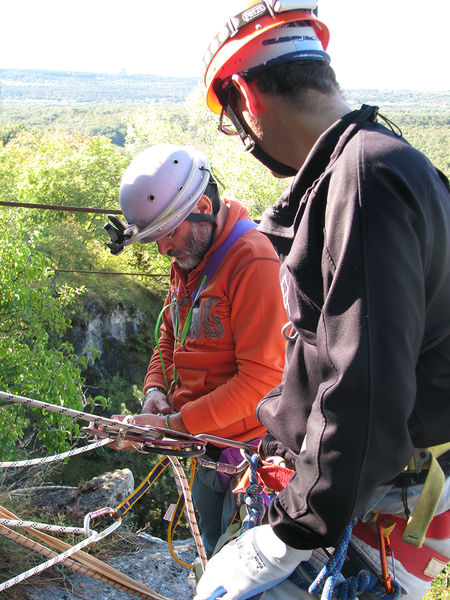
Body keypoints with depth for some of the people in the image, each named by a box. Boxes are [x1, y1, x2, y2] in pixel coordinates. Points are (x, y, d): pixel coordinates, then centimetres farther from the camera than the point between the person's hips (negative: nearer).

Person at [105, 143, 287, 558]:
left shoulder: (253, 260, -22)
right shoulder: (187, 260, 8)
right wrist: (155, 388, -3)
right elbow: (170, 337, 17)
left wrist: (174, 424, -24)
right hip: (207, 451, 8)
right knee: (215, 557, 23)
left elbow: (262, 379, -25)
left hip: (251, 451, -8)